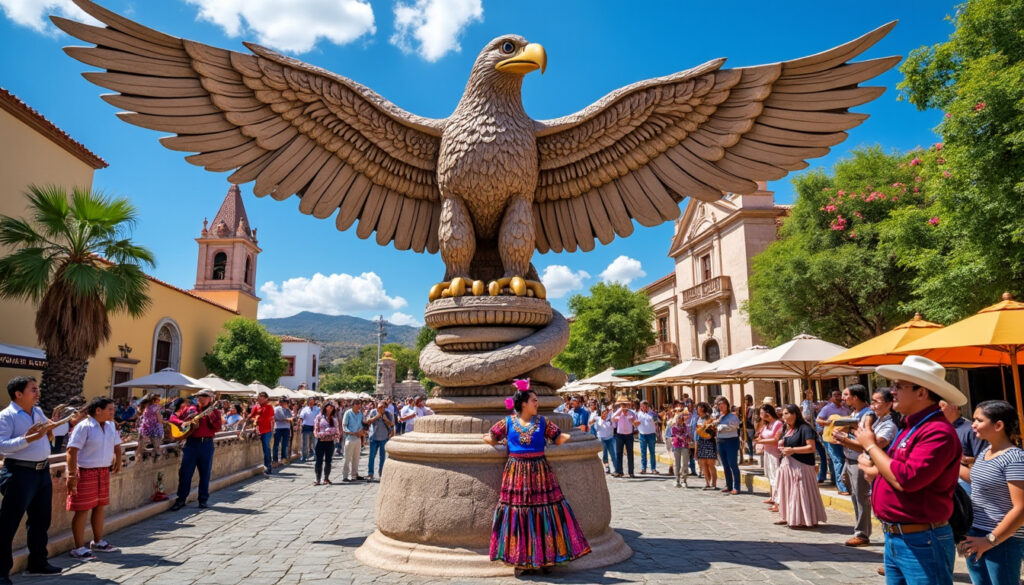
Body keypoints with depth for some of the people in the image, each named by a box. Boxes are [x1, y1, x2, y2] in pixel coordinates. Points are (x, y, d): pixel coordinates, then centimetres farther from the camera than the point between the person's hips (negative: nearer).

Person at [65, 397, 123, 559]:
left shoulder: (111, 426, 8)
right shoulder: (84, 427, -16)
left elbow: (116, 445, 21)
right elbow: (72, 450, -19)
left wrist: (118, 460, 7)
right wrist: (72, 475, -22)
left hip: (104, 472, 7)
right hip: (86, 472, -7)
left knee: (100, 507, 16)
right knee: (83, 510, -1)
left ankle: (98, 541, 30)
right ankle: (79, 548, 11)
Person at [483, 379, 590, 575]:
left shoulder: (542, 422, 5)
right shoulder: (508, 422, 2)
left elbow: (559, 438, 6)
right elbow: (490, 438, 12)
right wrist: (495, 441, -1)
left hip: (539, 472, 1)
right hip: (516, 472, -1)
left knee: (545, 512, 2)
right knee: (517, 514, 2)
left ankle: (545, 557, 16)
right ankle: (520, 560, 16)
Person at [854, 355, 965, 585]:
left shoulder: (938, 432, -19)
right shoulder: (909, 428, 10)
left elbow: (905, 480, -27)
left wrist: (871, 446, -14)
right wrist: (876, 469, -7)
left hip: (921, 543, -9)